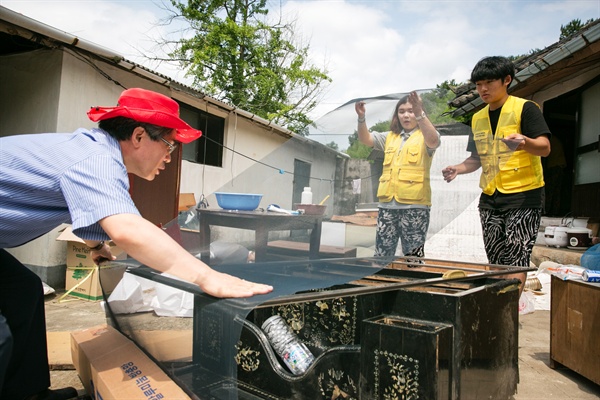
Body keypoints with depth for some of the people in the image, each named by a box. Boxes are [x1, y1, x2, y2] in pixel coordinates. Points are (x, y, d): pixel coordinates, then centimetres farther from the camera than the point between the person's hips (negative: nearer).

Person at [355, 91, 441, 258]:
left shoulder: (424, 136, 3)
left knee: (412, 257, 3)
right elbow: (365, 139, 7)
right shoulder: (390, 137, 17)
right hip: (387, 204, 4)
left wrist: (419, 113, -33)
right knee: (381, 255, 10)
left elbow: (433, 141, -20)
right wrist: (361, 117, -11)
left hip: (414, 205, -4)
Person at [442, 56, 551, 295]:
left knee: (516, 257, -8)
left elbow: (545, 148, -14)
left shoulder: (525, 108, -5)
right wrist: (459, 168, -2)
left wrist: (524, 142, -35)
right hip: (490, 197, 6)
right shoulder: (477, 118, 13)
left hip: (524, 195, -6)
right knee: (496, 261, 10)